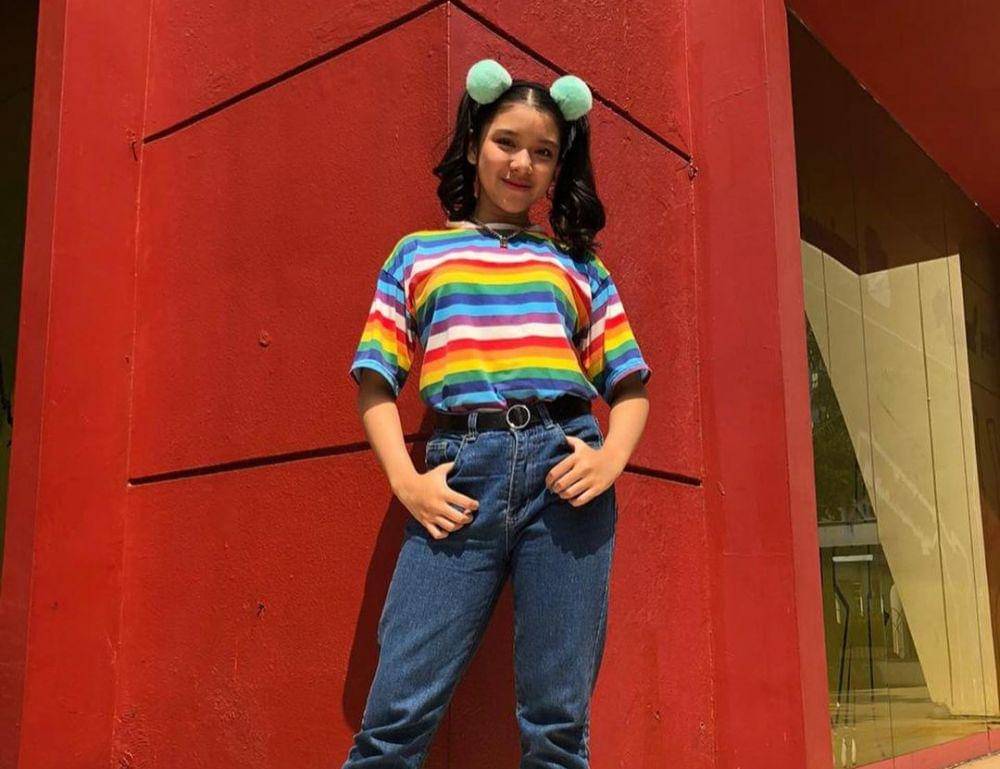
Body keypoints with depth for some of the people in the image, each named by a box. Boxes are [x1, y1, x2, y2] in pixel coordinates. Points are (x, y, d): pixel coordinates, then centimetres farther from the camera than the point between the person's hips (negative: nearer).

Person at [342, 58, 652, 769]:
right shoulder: (419, 252, 19)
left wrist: (612, 456, -4)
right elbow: (376, 379, 12)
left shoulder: (577, 262, 21)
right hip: (462, 473, -1)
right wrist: (405, 479, -4)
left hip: (563, 468, 1)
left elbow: (630, 384, 17)